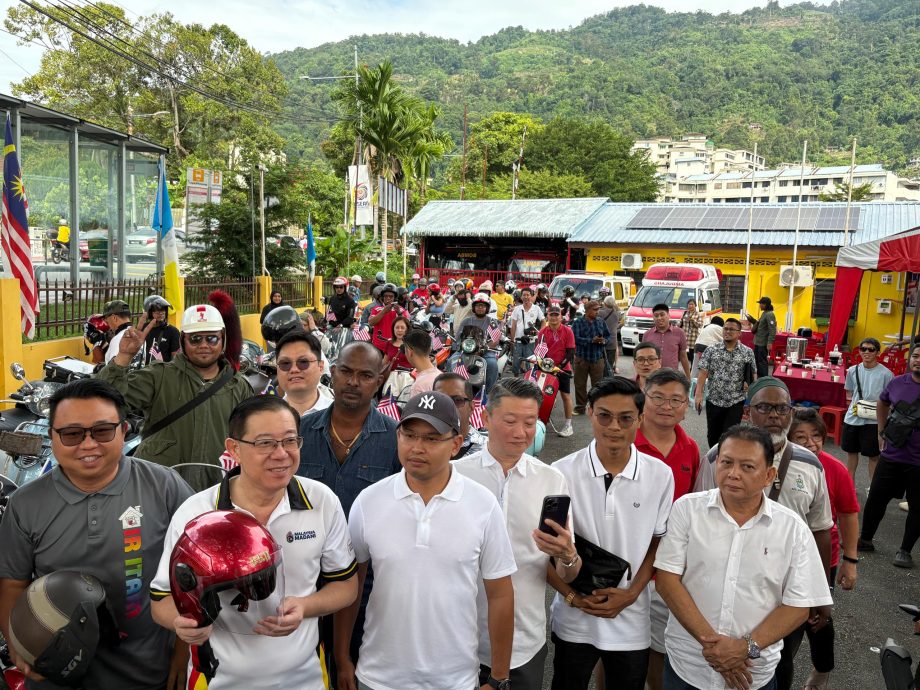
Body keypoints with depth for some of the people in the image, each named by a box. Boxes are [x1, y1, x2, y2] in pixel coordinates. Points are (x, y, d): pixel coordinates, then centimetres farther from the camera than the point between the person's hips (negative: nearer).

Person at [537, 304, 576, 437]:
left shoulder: (567, 331, -6)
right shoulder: (543, 331, 1)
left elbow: (571, 351, -8)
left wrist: (561, 365, -17)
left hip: (563, 368, -3)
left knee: (566, 395, 0)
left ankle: (568, 424, 5)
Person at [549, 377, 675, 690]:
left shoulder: (660, 475, -8)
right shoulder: (562, 472, -12)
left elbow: (658, 543, 3)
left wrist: (631, 593, -8)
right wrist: (572, 595, -13)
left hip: (631, 621, 1)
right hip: (573, 620, -1)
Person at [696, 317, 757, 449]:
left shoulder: (747, 352, -1)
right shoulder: (711, 350, -1)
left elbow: (752, 375, 6)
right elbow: (703, 373, -5)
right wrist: (699, 394, -13)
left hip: (736, 402, -1)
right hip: (713, 400, 1)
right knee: (713, 436, 13)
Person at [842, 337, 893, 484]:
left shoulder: (885, 373, -9)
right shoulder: (853, 371, 4)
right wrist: (852, 403, -3)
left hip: (874, 420, -4)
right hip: (852, 418, 4)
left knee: (873, 455, 5)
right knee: (851, 451, 16)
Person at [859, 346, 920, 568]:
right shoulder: (897, 382, 1)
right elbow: (883, 402, 22)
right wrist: (881, 431, 16)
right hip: (891, 455, 3)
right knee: (875, 499, 11)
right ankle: (865, 539, 27)